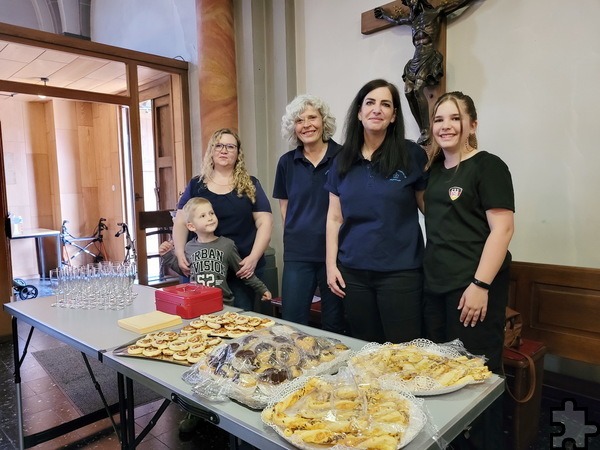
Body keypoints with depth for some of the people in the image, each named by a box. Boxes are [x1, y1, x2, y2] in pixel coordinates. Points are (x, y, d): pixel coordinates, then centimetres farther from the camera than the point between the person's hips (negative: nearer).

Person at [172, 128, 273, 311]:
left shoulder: (250, 185, 5)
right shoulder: (196, 185, 9)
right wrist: (180, 253, -7)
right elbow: (180, 222, 8)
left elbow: (265, 222, 0)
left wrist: (254, 257, -12)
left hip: (241, 268, -1)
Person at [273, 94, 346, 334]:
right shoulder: (287, 162, 6)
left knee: (335, 326, 12)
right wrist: (295, 238, 4)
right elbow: (285, 208, 12)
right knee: (292, 324, 6)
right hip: (297, 255, 2)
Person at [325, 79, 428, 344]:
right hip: (353, 272, 4)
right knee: (363, 349, 14)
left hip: (400, 271, -3)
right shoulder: (343, 160, 7)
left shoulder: (412, 155, -4)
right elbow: (334, 218, 9)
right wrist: (331, 265, 5)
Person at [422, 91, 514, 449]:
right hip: (435, 286, 7)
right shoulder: (435, 169, 14)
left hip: (473, 287, -7)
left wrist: (480, 285, -19)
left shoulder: (488, 166, -7)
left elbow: (502, 229, -14)